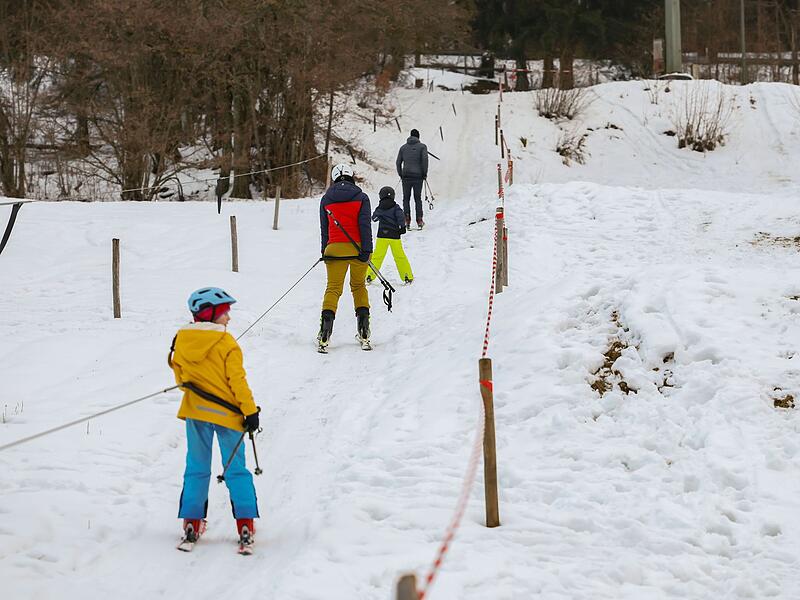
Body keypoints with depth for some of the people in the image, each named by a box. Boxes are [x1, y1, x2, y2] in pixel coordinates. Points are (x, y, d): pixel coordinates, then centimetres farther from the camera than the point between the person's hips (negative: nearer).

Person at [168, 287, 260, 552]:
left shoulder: (181, 341, 0)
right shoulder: (226, 343, -15)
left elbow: (180, 376, 11)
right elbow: (237, 380, -14)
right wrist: (250, 411, -7)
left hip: (194, 411, 4)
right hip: (226, 412, -4)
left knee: (196, 469, 14)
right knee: (236, 470, 5)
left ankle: (191, 523, 11)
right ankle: (245, 524, 2)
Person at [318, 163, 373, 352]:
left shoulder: (326, 199, 8)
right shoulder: (361, 197, 2)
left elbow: (324, 228, 12)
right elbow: (365, 225, -7)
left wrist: (325, 251, 18)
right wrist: (366, 250, -9)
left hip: (335, 248, 1)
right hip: (357, 248, 0)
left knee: (333, 288, 2)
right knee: (359, 286, 16)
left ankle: (324, 337, -15)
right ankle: (364, 335, 8)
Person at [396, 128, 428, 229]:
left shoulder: (403, 147, 10)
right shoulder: (422, 146, 2)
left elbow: (398, 162, 7)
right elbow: (425, 159, -10)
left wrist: (401, 174, 16)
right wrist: (425, 173, -2)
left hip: (406, 175, 1)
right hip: (418, 175, -1)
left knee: (406, 198, 8)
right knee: (417, 198, 6)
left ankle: (407, 219, -5)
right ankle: (419, 220, 1)